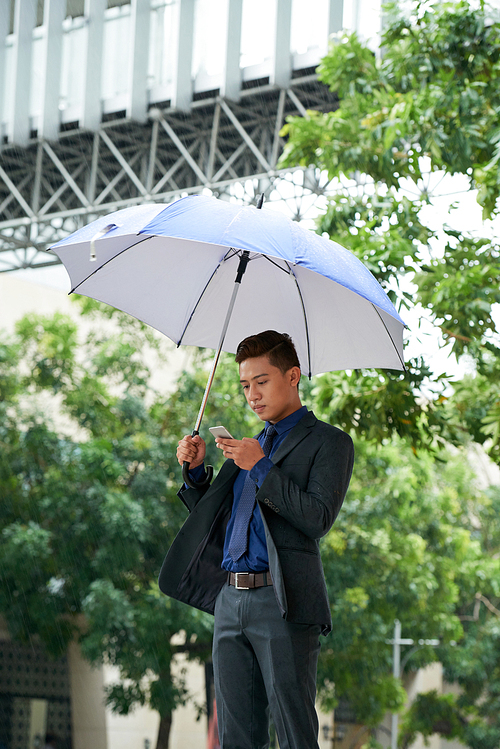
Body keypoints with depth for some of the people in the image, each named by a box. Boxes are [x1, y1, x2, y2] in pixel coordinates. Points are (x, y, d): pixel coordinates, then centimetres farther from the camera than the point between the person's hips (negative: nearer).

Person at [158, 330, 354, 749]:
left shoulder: (329, 443, 3)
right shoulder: (251, 446, 24)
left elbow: (318, 520, -11)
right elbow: (210, 519, 24)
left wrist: (261, 468, -13)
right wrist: (196, 468, 8)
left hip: (284, 604, -7)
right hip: (231, 600, 7)